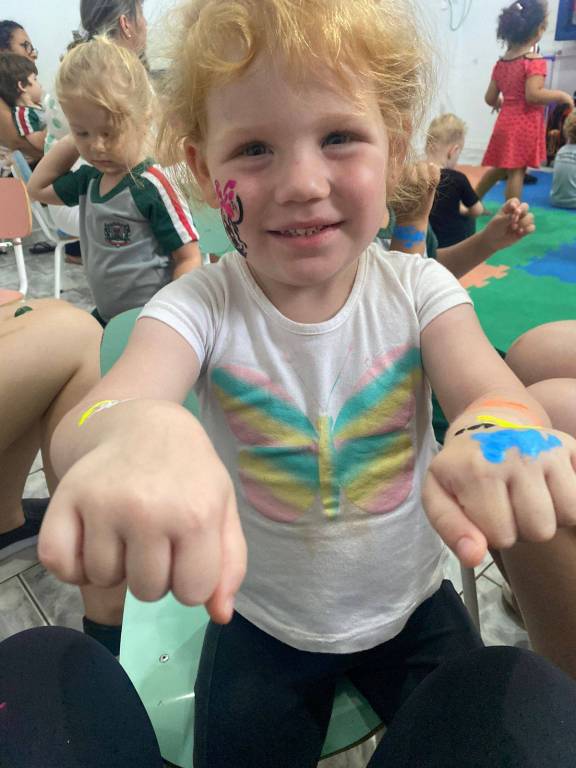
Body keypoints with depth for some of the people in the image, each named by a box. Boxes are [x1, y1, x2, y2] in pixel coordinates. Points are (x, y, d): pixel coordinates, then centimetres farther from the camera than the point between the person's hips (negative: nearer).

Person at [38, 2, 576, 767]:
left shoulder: (418, 288, -13)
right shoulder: (201, 305, -19)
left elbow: (488, 384, -29)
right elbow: (84, 423, -36)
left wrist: (499, 426, -55)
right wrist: (137, 432, -62)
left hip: (411, 608, 2)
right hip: (260, 623, -1)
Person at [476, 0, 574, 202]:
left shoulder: (501, 63, 9)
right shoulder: (535, 61, -12)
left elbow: (490, 98, 11)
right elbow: (533, 94, -23)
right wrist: (562, 95, -10)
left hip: (505, 123, 7)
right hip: (525, 126, -7)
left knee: (500, 168, 20)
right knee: (517, 171, -5)